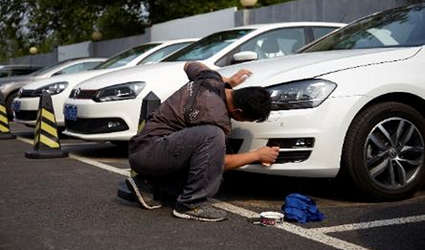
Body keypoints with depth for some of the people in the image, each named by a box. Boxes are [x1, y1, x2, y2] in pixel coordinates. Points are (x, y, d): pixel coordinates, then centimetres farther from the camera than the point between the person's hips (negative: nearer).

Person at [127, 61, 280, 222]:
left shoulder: (212, 78, 0)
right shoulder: (215, 115, -23)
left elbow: (189, 65, 26)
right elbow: (219, 161, -7)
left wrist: (228, 81, 21)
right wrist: (257, 155, 3)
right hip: (146, 153, -10)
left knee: (214, 178, 7)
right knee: (212, 135, -29)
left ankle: (148, 184, 9)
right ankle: (191, 205, -20)